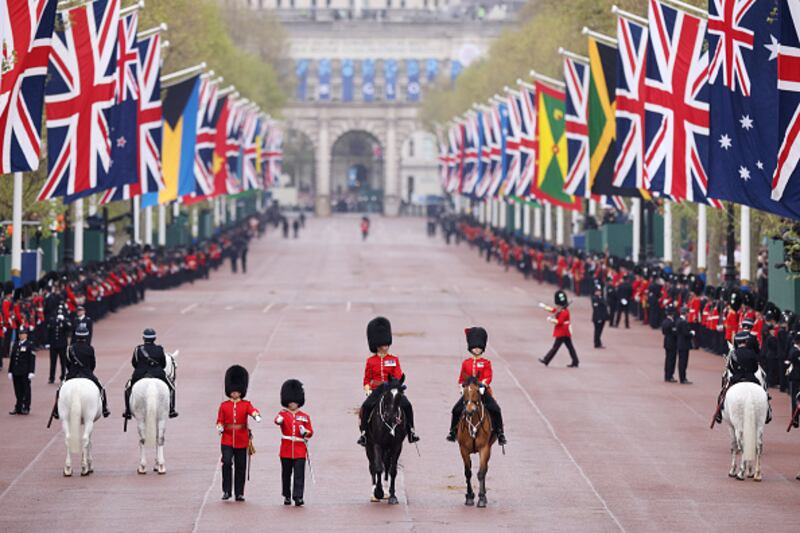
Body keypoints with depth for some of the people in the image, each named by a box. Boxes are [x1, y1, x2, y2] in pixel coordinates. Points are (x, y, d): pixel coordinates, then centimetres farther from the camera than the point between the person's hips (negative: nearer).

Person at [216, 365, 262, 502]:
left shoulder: (246, 404, 4)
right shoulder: (224, 405, 6)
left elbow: (252, 410, -17)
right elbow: (220, 420, 7)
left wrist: (257, 415, -40)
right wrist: (219, 427, -15)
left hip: (242, 440, 1)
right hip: (227, 439, -1)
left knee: (241, 467, 4)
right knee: (227, 462, -16)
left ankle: (239, 493, 13)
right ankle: (226, 491, -8)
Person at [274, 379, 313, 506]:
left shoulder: (305, 417, 9)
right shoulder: (283, 414, 3)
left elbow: (310, 432, 9)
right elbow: (278, 420, -21)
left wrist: (305, 432, -14)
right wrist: (278, 420, -45)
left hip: (300, 451, 0)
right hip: (286, 450, 0)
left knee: (299, 474, -9)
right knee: (286, 474, 8)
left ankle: (298, 497, -12)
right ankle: (287, 496, 21)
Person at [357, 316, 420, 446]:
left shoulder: (394, 360, 9)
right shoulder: (371, 361, 7)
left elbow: (398, 378, 2)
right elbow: (367, 380, 11)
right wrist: (368, 390, -7)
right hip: (376, 391, -1)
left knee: (406, 405, -22)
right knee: (366, 407, -28)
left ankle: (411, 431, -11)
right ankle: (364, 433, -19)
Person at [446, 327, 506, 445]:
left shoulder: (486, 363, 3)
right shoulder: (466, 363, 10)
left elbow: (488, 377, -7)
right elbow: (462, 378, 16)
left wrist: (483, 384, -23)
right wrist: (462, 386, 0)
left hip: (483, 391, -2)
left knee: (495, 409, -19)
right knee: (456, 410, -11)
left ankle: (500, 433, -9)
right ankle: (453, 431, 8)